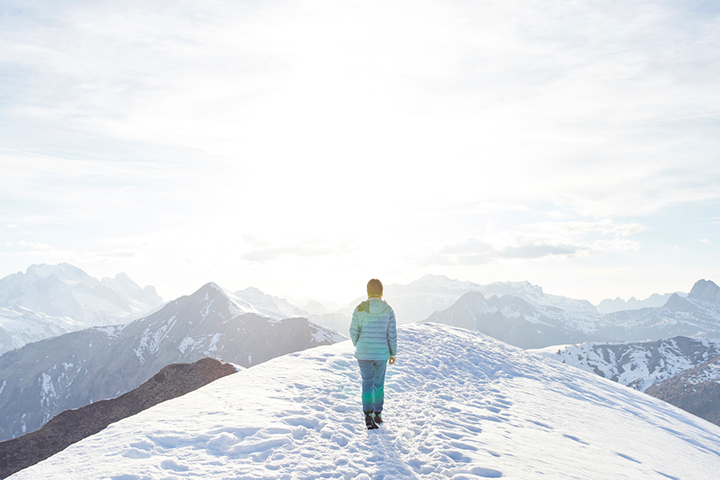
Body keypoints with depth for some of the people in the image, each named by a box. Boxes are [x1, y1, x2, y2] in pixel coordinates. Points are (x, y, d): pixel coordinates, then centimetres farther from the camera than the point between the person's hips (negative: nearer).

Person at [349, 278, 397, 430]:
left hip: (363, 353, -1)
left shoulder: (359, 309, -8)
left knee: (367, 383, 9)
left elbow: (353, 332, -3)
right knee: (379, 383, 18)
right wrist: (393, 353, 9)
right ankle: (378, 414, 26)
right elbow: (392, 334, -3)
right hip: (382, 353, 1)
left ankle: (368, 414, -6)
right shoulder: (388, 310, -6)